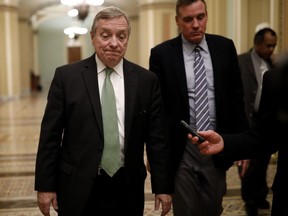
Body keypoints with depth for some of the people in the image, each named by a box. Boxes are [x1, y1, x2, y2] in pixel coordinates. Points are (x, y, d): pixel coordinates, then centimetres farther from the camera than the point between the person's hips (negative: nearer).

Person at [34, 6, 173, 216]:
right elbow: (50, 135, -2)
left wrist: (163, 186, 1)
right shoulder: (67, 76, -3)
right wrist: (45, 185, -3)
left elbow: (157, 138, 1)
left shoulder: (147, 80, -1)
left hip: (128, 188, 1)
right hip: (78, 187, -1)